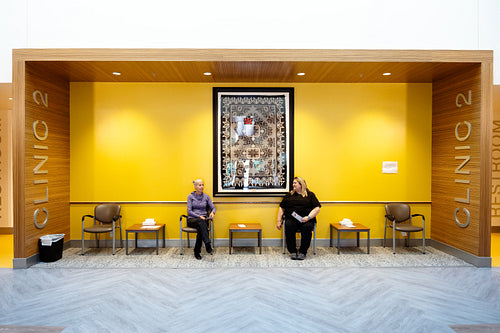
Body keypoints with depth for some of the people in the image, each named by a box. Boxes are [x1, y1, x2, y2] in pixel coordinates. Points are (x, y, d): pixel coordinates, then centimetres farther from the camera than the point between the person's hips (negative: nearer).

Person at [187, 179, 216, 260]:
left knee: (200, 229, -35)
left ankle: (197, 251, -26)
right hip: (192, 219, -2)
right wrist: (199, 217, -18)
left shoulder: (206, 196, 9)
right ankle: (208, 245, -46)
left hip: (203, 219, 2)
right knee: (201, 222, -38)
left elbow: (213, 207, 7)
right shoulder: (190, 196, 1)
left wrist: (212, 212, -17)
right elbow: (189, 211, -5)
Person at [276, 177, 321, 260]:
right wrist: (279, 221, 9)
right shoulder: (289, 195, 21)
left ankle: (302, 252, -19)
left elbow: (317, 208, 5)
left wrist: (308, 217, -10)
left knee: (307, 227, -34)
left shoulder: (310, 195, 14)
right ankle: (292, 251, -18)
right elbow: (282, 208, 20)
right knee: (289, 226, -31)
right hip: (291, 219, 2)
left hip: (306, 220, -1)